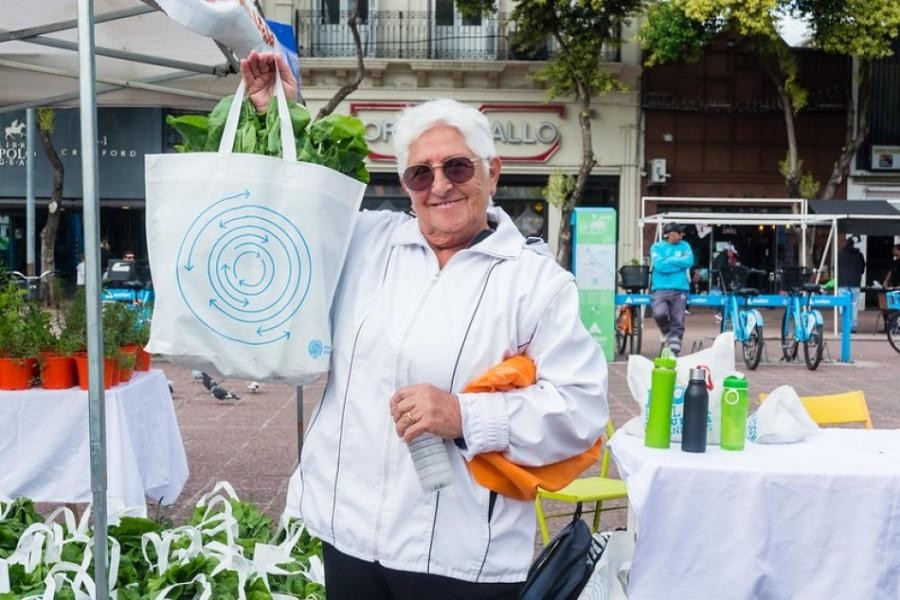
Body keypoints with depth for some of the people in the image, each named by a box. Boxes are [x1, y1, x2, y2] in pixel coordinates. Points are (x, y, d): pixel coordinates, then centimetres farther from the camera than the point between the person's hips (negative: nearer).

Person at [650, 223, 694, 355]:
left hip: (680, 288, 2)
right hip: (661, 288, -2)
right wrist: (680, 264, -4)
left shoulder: (685, 246, 12)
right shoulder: (657, 247, 5)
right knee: (659, 313, -24)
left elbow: (689, 261, -6)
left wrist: (669, 261, -4)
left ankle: (674, 350, 7)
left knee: (678, 321, -3)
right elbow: (659, 265, -11)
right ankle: (667, 332, 8)